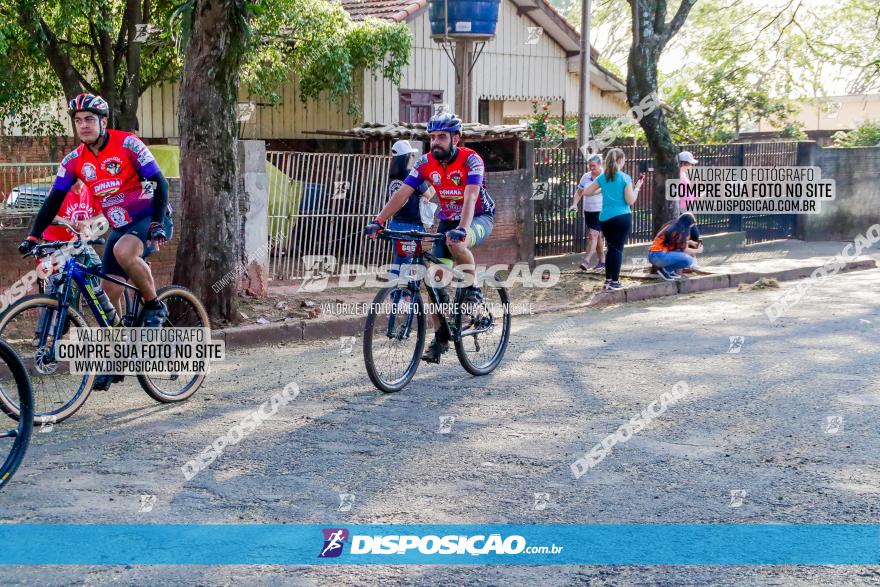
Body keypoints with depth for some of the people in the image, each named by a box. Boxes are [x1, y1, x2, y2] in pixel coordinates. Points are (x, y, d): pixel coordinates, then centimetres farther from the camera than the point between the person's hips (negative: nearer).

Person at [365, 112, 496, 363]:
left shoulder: (470, 159, -24)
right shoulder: (426, 163, -11)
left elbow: (470, 197, -37)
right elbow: (402, 194, -15)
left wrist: (461, 229, -52)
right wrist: (378, 222, -26)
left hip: (479, 217, -5)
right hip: (448, 220, 5)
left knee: (456, 242, -38)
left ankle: (473, 287, -13)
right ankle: (440, 337, 5)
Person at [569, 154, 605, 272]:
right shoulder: (586, 177, 7)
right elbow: (579, 192, 15)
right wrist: (575, 204, -2)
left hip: (601, 211, -6)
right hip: (588, 211, 6)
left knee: (593, 235, -15)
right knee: (597, 236, 13)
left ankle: (586, 261, -20)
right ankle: (602, 261, 23)